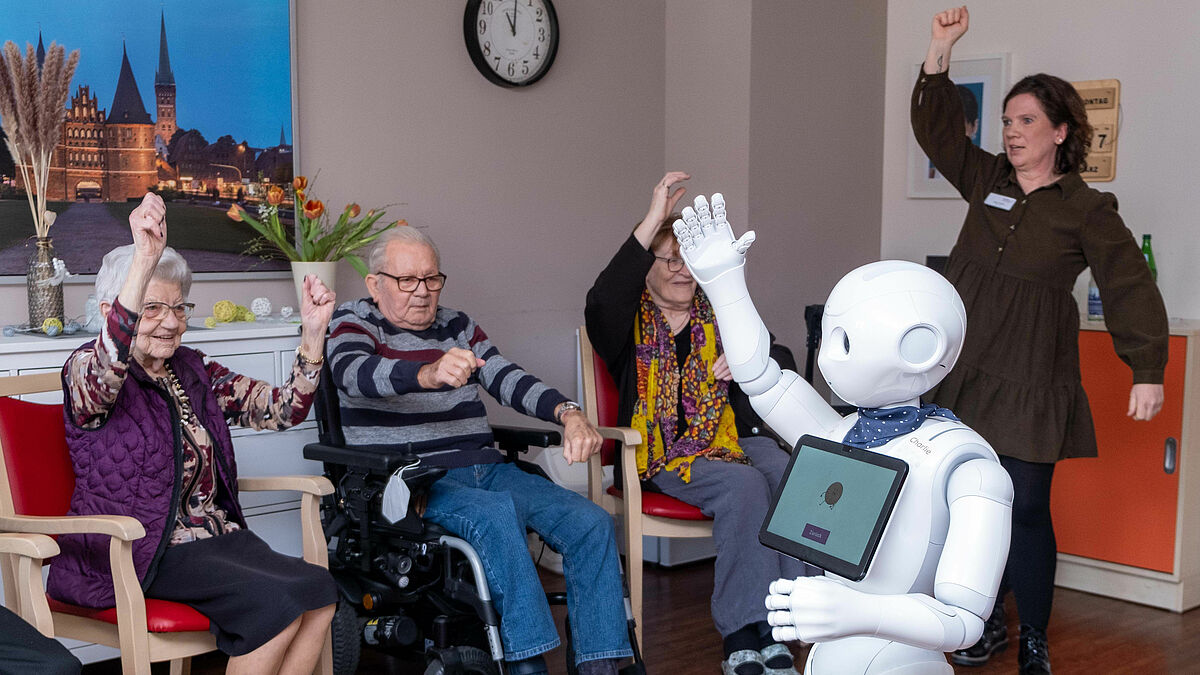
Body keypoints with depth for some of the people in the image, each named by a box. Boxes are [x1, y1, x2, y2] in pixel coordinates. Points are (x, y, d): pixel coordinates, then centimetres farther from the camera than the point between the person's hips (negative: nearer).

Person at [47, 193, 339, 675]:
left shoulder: (194, 371, 14)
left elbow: (281, 410, 8)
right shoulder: (85, 369, -5)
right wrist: (144, 260, -42)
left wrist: (313, 332, -8)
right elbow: (105, 374, -31)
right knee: (276, 601, -26)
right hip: (138, 552, -6)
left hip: (217, 537, 7)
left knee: (320, 590, -18)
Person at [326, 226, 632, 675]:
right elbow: (354, 372, -20)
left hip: (486, 470, 6)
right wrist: (428, 374, -42)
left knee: (592, 523, -15)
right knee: (495, 512, -36)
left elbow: (508, 379, 9)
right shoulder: (353, 323, 3)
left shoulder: (457, 326, 20)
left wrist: (568, 413, -13)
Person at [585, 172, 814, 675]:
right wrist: (654, 220, -23)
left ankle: (780, 622, -25)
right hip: (661, 452, -4)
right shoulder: (630, 323, 5)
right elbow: (601, 301, -21)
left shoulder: (719, 316, 20)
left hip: (730, 440, 4)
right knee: (743, 485, -33)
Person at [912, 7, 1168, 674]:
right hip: (965, 369, 4)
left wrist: (1148, 371, -10)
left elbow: (1131, 288, -5)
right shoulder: (987, 179, 9)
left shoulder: (1086, 209, -3)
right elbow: (935, 124, 8)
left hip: (1031, 379, -4)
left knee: (1027, 508, -1)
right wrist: (942, 49, -2)